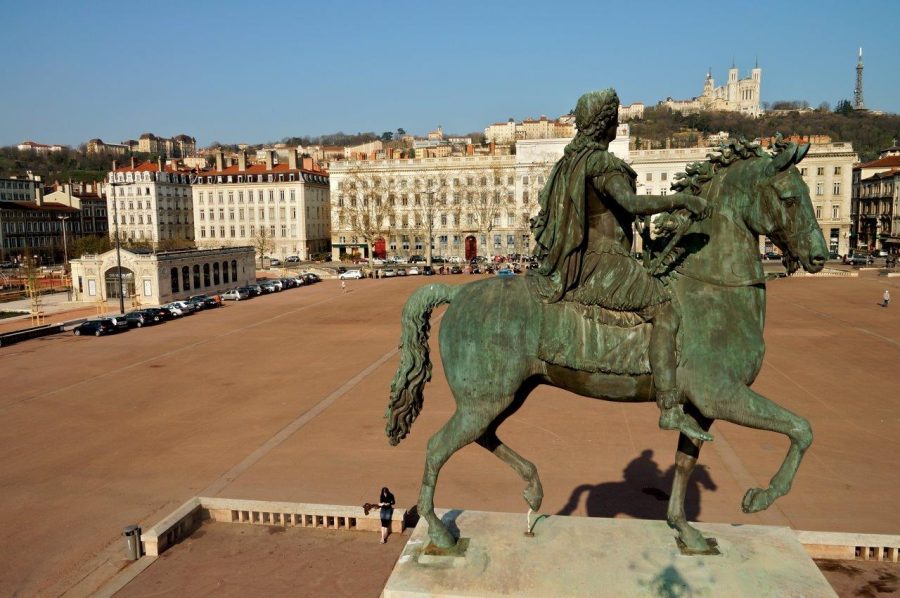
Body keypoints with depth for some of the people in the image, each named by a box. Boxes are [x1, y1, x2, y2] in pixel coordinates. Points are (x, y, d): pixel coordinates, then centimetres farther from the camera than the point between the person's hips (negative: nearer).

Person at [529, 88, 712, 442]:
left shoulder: (570, 160, 15)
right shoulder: (603, 163, -14)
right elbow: (632, 203, -30)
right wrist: (682, 199, -20)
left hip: (575, 264, 10)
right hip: (602, 264, -10)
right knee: (665, 310, -13)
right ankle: (671, 410, -19)